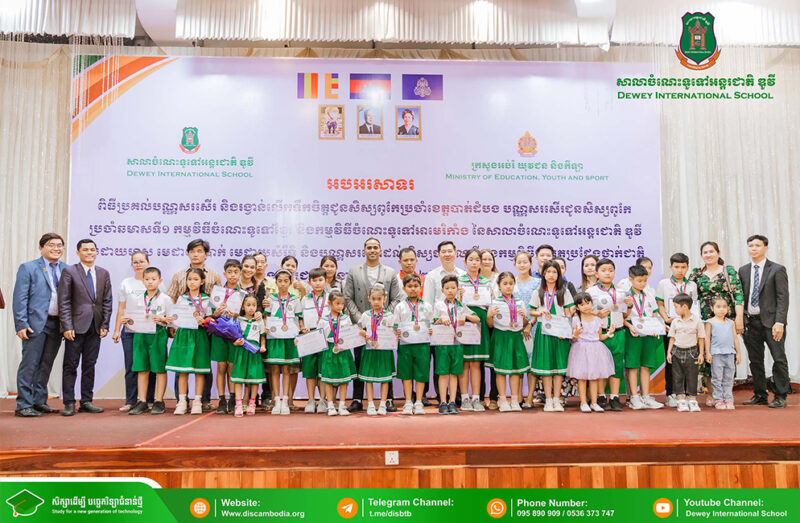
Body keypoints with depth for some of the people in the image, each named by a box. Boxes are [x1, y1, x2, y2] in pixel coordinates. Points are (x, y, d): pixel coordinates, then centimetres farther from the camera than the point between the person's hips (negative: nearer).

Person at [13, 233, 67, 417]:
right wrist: (21, 324, -12)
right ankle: (23, 405, 4)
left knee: (46, 365, 11)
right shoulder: (28, 268, 0)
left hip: (57, 324, 5)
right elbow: (20, 298, -4)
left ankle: (39, 402, 21)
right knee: (29, 364, -2)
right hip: (35, 324, -4)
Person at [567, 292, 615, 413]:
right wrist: (575, 335, -26)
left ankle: (594, 403, 15)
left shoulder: (597, 319, 6)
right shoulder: (576, 319, -5)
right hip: (581, 350, -3)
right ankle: (583, 403, 8)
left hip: (595, 350, 3)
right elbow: (573, 340, -5)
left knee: (594, 377, 6)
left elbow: (600, 337, 13)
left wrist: (609, 333, -3)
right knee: (582, 377, 0)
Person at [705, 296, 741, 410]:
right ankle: (718, 400, 8)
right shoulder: (710, 322, 0)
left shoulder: (731, 322, 10)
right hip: (716, 354, -3)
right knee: (717, 378, 2)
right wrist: (707, 353, -6)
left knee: (728, 379, 7)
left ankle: (728, 400, 13)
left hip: (730, 353, 3)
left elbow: (735, 338, 14)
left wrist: (738, 352, 11)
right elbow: (707, 338, -1)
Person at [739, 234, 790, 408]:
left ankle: (780, 396, 8)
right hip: (750, 322, 4)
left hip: (771, 321, -4)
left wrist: (779, 322, -15)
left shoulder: (777, 269, -1)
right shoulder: (743, 271, 12)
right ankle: (760, 395, 17)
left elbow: (783, 298, -6)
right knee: (755, 361, 8)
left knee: (779, 359, -2)